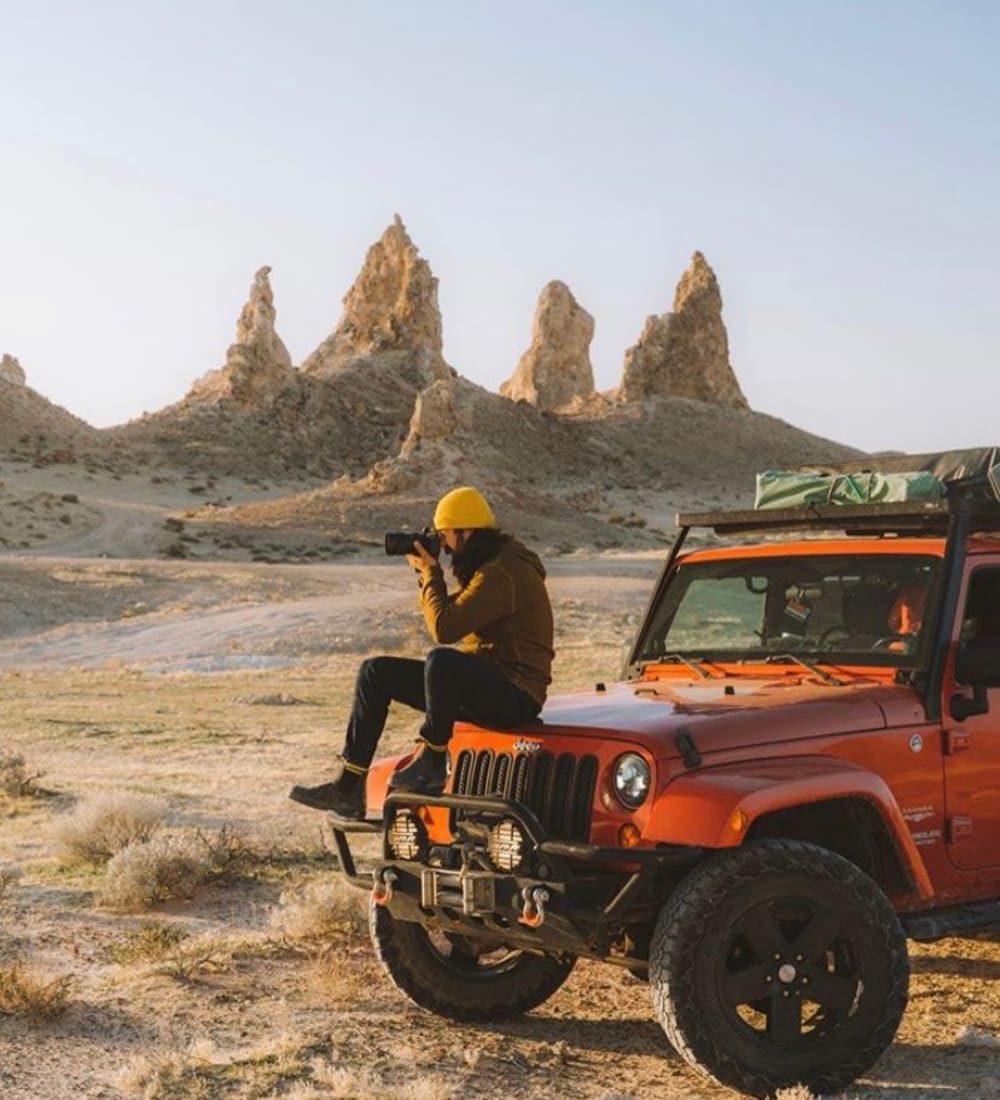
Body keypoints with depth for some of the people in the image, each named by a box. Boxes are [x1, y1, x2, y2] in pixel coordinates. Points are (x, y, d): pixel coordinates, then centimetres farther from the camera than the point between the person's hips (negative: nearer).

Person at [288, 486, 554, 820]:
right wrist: (427, 574, 7)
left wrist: (431, 574, -11)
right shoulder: (487, 565, 14)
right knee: (375, 672, 4)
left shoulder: (501, 573, -19)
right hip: (479, 683, 10)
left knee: (441, 659, -40)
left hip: (515, 695, -10)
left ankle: (432, 762, -20)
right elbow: (448, 617, 20)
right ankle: (348, 787, 0)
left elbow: (444, 628, -25)